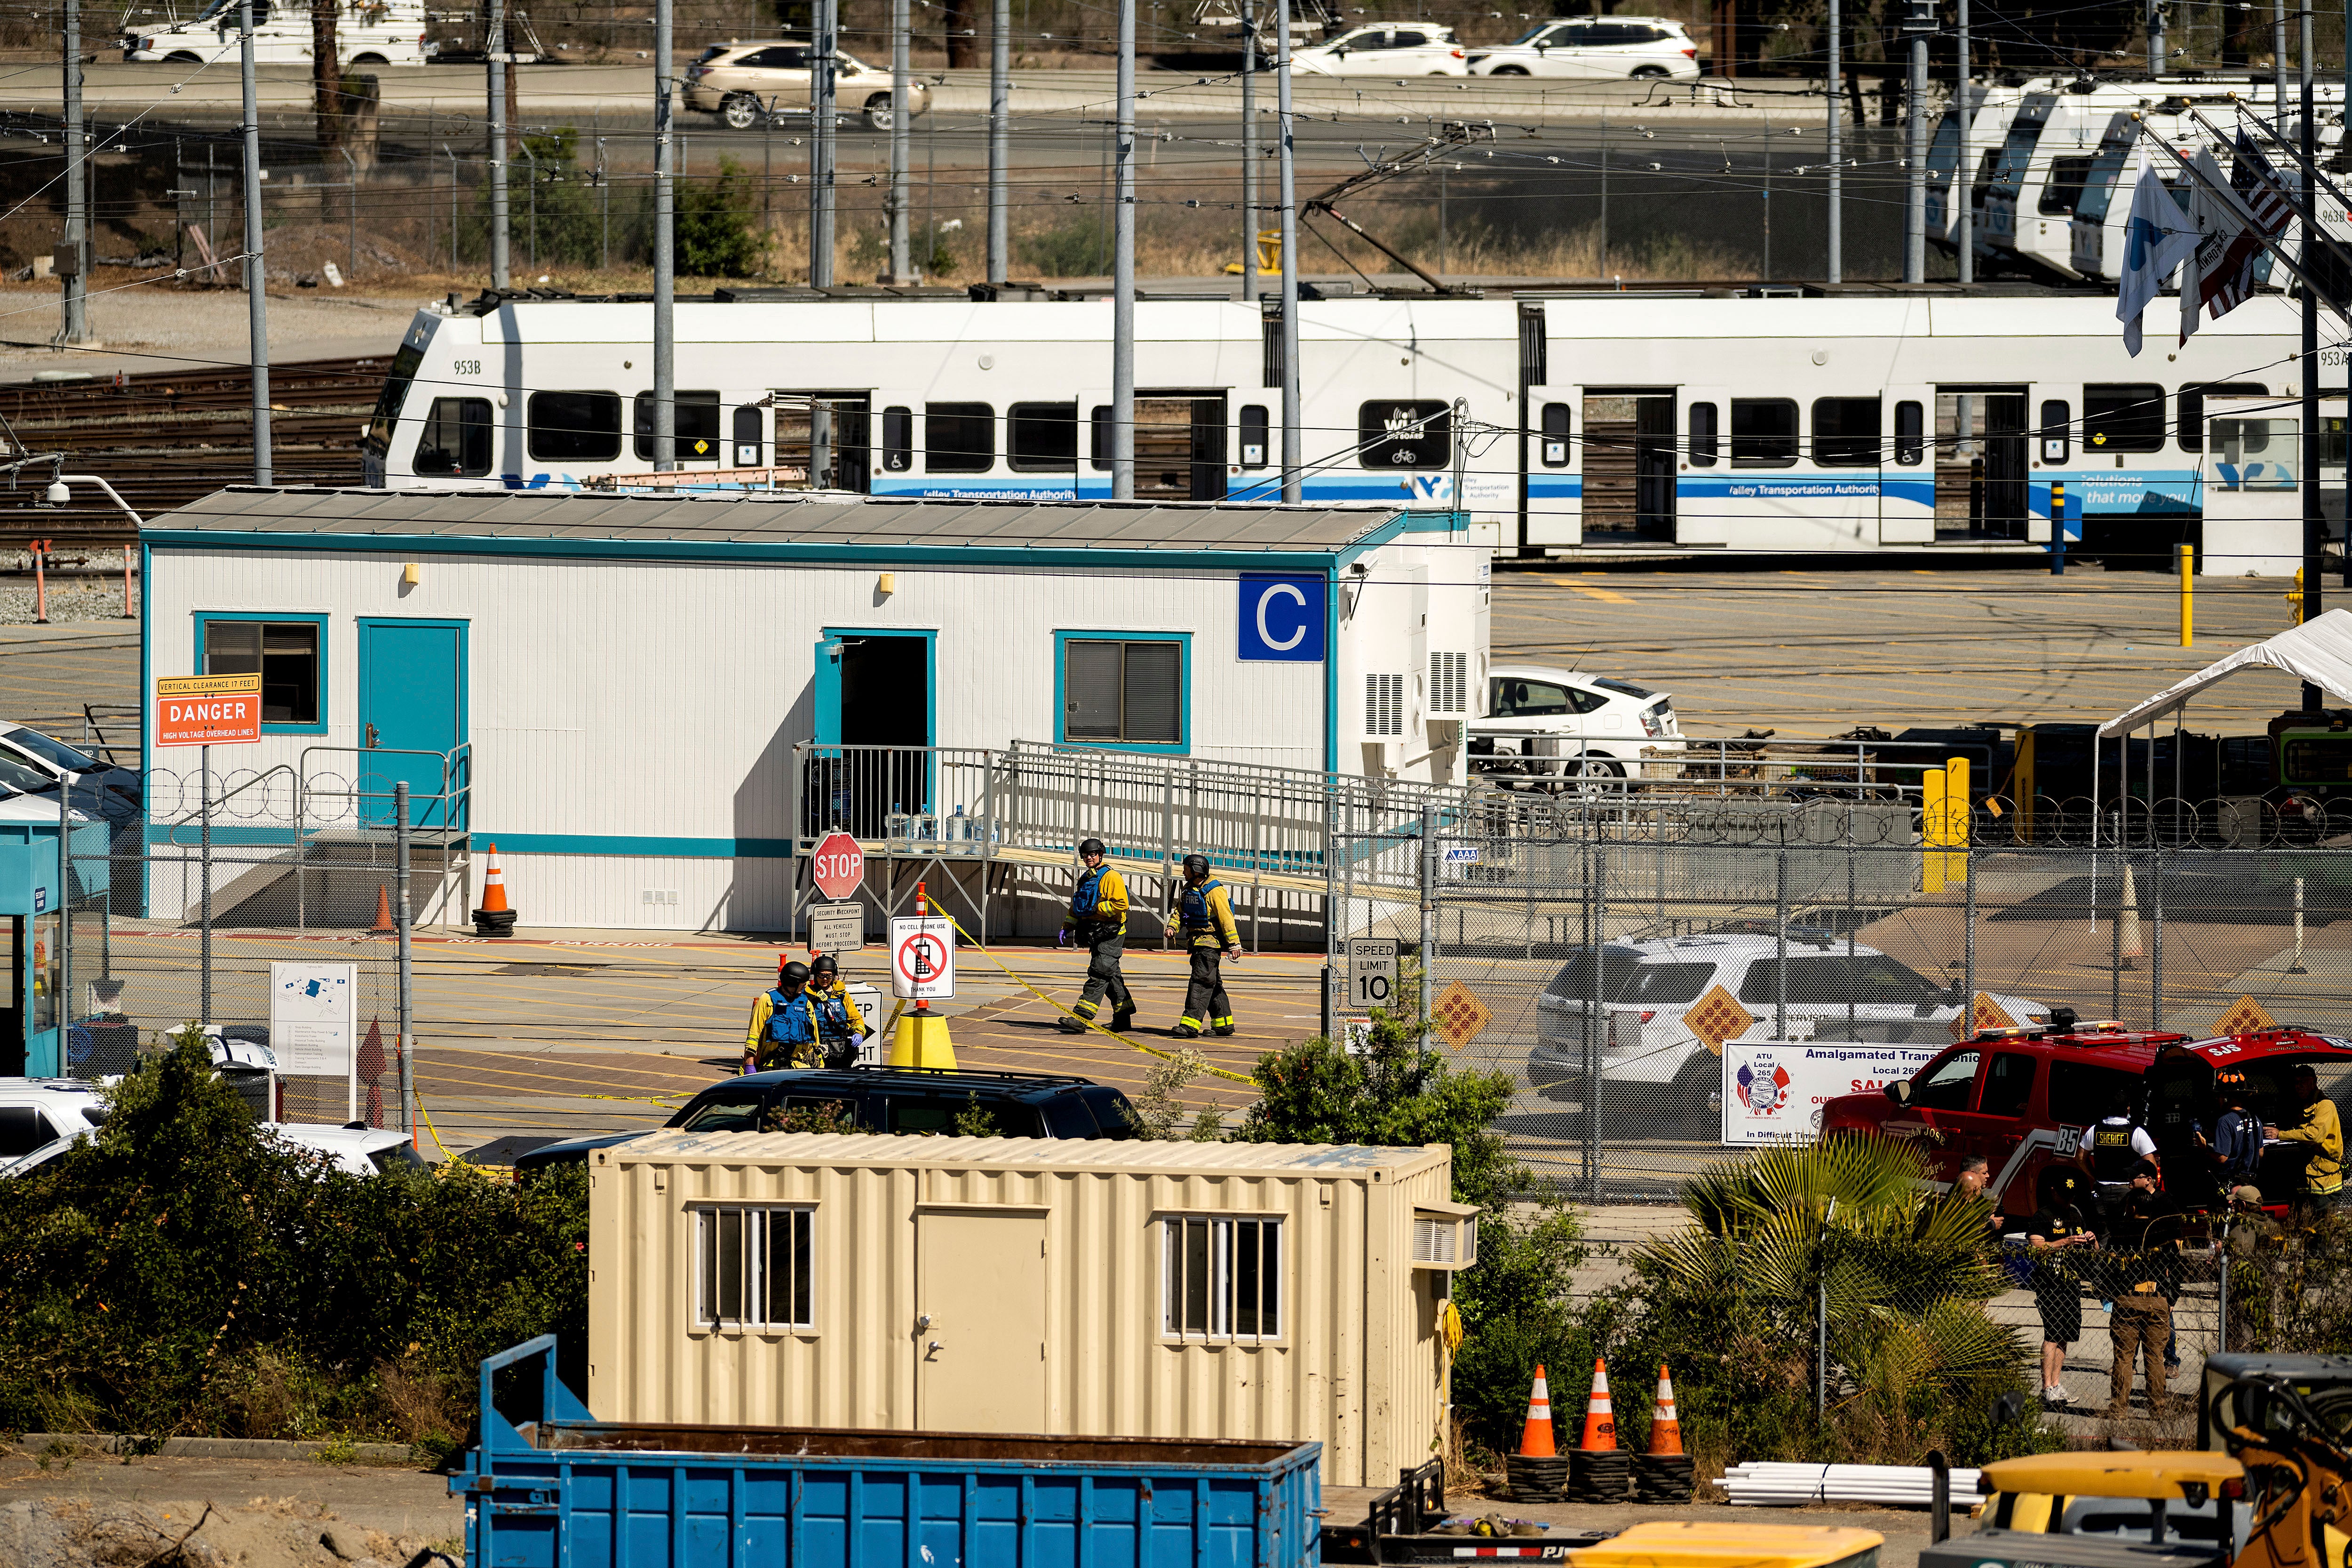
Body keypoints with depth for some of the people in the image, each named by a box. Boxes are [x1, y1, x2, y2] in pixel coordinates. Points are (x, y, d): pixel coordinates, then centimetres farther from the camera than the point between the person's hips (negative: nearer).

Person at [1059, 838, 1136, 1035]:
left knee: (1098, 975, -14)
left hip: (1111, 935, -9)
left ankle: (1081, 1018, -22)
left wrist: (1096, 909, -20)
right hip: (1096, 935, 9)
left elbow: (1121, 905, -21)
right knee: (1111, 976, 14)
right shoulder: (1086, 879, 17)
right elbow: (1076, 907, 25)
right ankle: (1123, 1018, 22)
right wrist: (1067, 927, 12)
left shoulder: (1111, 877, -11)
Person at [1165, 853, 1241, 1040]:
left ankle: (1190, 1024, -20)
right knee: (1212, 983, 13)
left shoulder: (1213, 890, -14)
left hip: (1211, 942, -10)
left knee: (1201, 981, -14)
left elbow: (1226, 917, -17)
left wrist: (1234, 944, -19)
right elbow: (1179, 911, 17)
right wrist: (1172, 926, -5)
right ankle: (1223, 1024, 21)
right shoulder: (1188, 889, 13)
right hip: (1197, 941, 10)